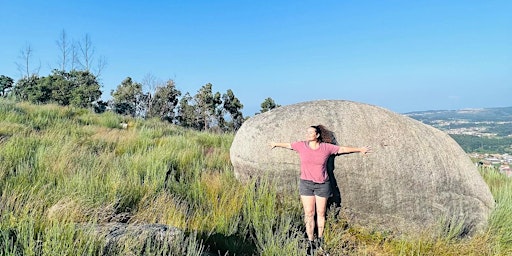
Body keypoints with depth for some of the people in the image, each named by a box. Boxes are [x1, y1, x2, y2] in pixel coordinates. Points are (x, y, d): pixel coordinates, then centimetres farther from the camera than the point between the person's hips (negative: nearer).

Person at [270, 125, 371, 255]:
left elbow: (343, 149, 7)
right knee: (309, 213, 1)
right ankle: (310, 242, 10)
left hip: (322, 185, 0)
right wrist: (276, 144, 31)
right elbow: (288, 145, 16)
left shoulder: (326, 147, -2)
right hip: (306, 184, 1)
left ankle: (320, 239, 22)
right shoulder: (301, 145, 1)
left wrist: (360, 149, 13)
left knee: (321, 213, 8)